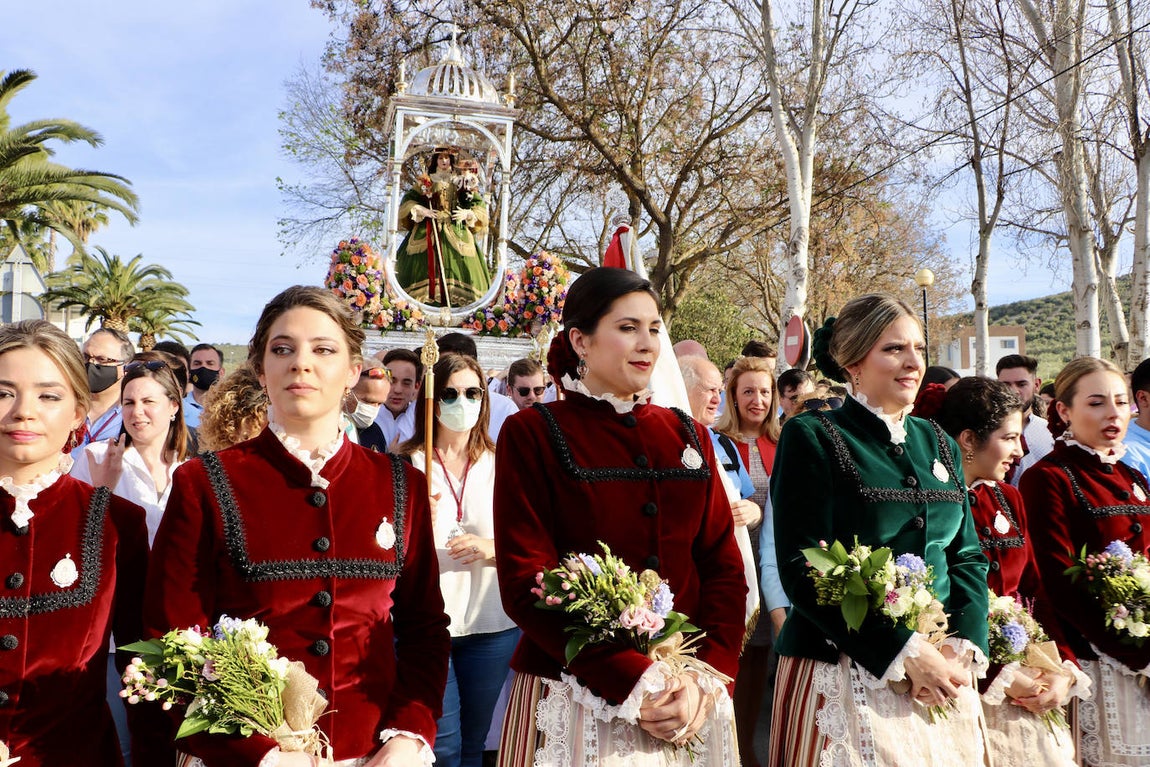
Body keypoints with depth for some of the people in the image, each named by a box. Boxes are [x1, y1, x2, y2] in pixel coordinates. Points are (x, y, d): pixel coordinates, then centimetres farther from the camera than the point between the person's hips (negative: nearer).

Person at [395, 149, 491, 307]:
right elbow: (408, 200, 9)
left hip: (456, 233, 0)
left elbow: (479, 204, 12)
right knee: (427, 264, -12)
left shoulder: (461, 182, 14)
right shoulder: (425, 181, 13)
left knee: (456, 264, -13)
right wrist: (420, 210, -8)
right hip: (428, 232, 0)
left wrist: (467, 214, -6)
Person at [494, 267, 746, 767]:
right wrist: (637, 683, -18)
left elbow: (723, 565, 4)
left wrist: (707, 679, -10)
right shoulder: (531, 435, -6)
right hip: (574, 697, -4)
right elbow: (525, 583, -12)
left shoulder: (687, 435, 7)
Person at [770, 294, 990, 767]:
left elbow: (967, 556, 10)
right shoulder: (813, 438, -9)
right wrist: (904, 652, -18)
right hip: (844, 676, -5)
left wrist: (962, 647, -6)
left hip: (940, 674, 6)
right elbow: (802, 569, -15)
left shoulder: (938, 444, 10)